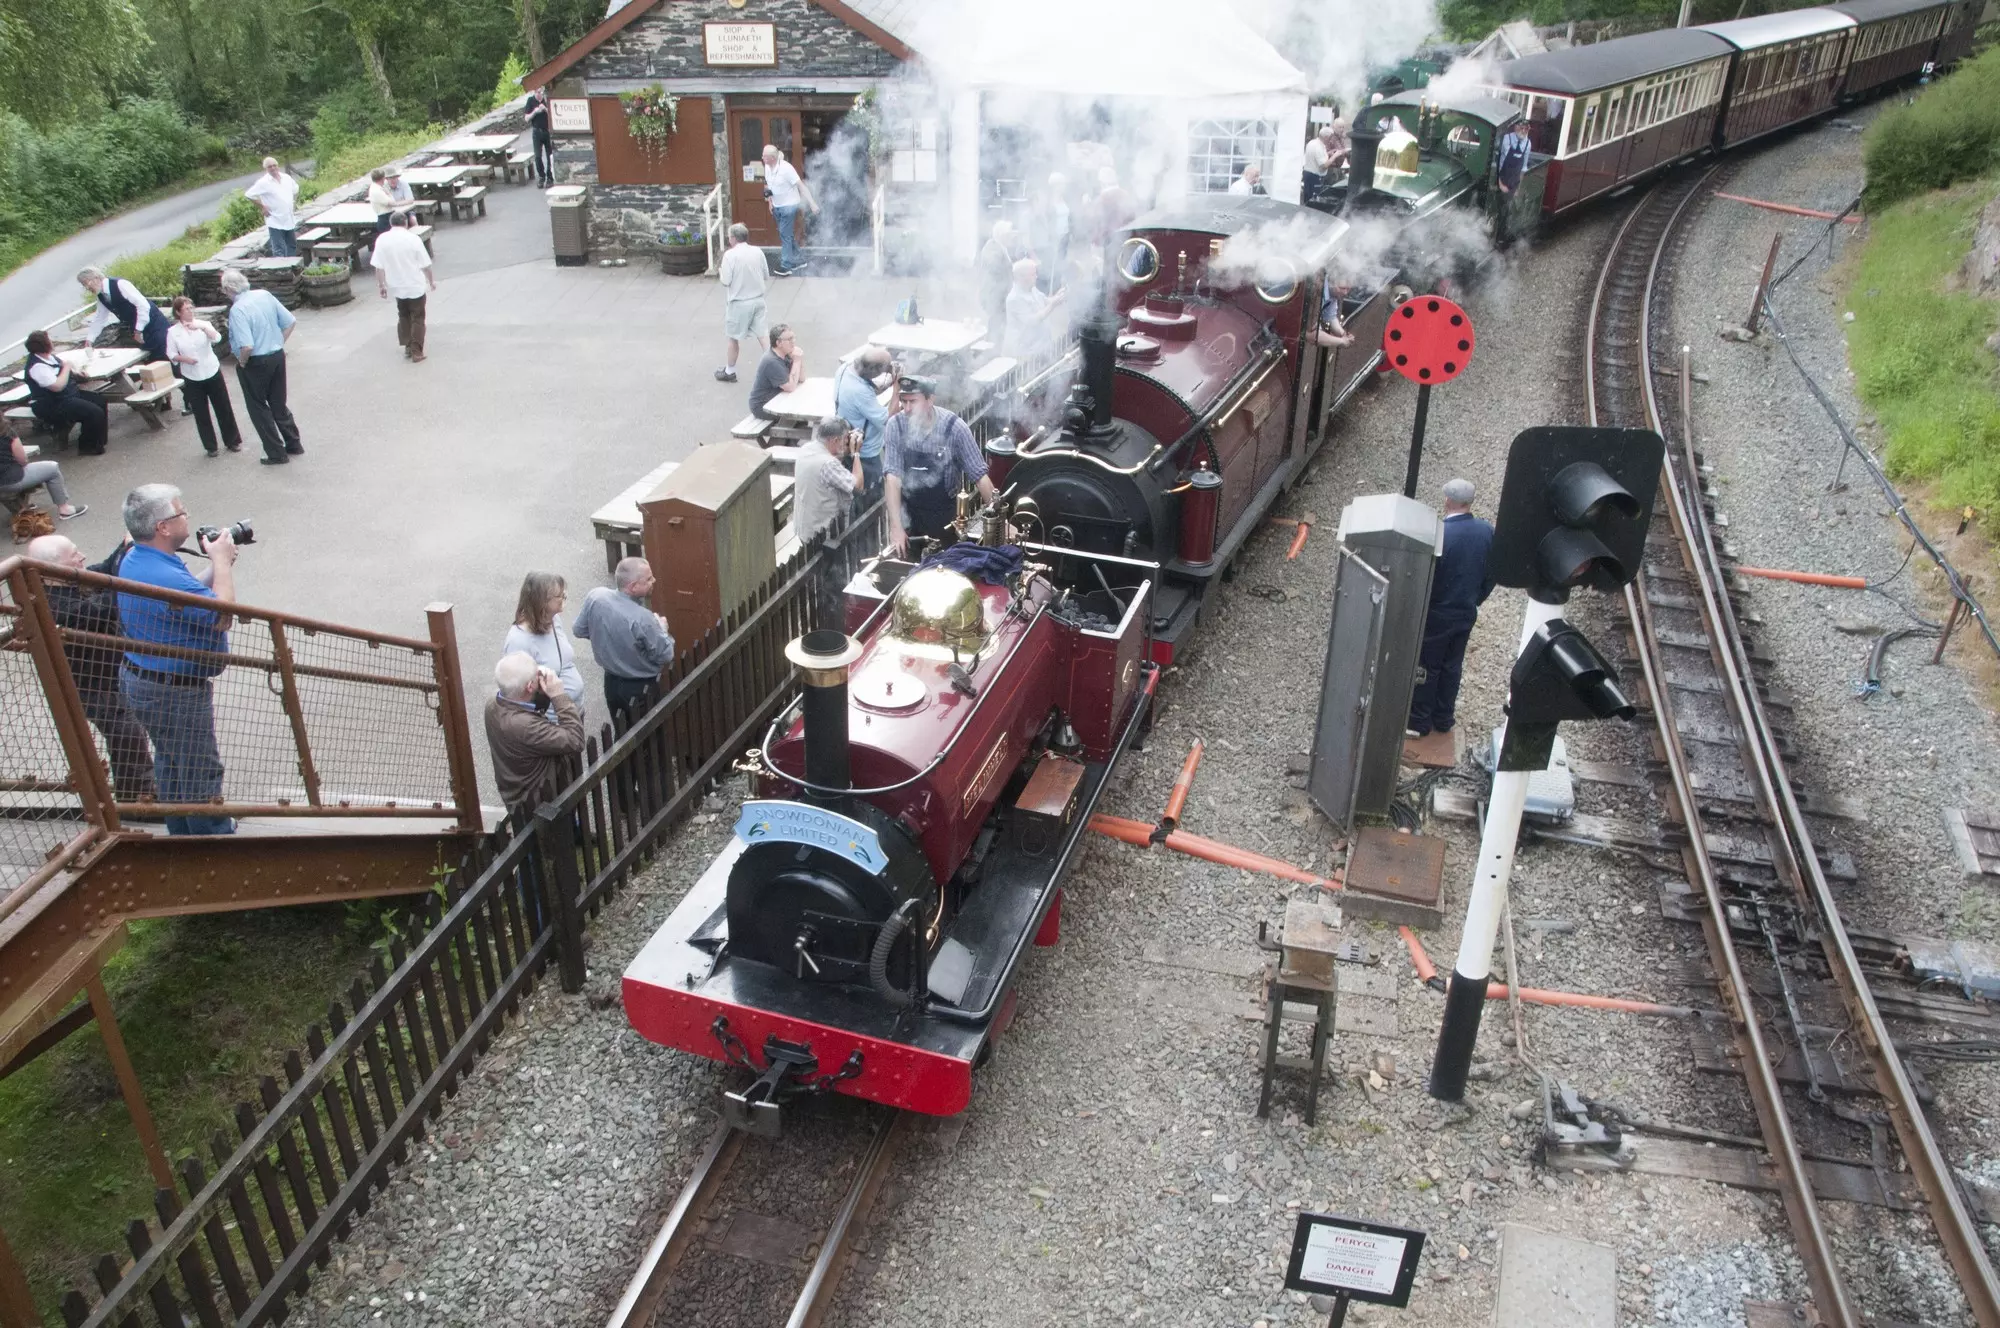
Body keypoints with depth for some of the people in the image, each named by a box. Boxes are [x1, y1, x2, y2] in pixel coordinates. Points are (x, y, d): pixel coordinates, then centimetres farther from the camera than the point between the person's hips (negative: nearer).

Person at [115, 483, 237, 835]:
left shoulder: (134, 560, 2)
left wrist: (218, 564, -2)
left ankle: (182, 832, 40)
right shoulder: (165, 577, -32)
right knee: (201, 772, 4)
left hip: (141, 680, 11)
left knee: (171, 763, 24)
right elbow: (222, 614, -27)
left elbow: (190, 596, 10)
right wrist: (222, 561, -17)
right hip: (175, 693, -10)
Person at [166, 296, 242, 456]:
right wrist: (184, 359, -20)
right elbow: (171, 354, -2)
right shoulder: (173, 331, -3)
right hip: (192, 379, 0)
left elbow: (217, 338, -19)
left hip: (212, 373, 0)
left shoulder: (202, 324, -2)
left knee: (223, 408, 7)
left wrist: (203, 328, -33)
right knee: (201, 413, 6)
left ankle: (232, 441, 22)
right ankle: (210, 446, 16)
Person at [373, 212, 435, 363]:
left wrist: (382, 285, 7)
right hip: (416, 286, -3)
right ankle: (416, 352, 3)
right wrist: (431, 280, 7)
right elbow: (425, 265, -8)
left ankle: (407, 348, 25)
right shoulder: (413, 239, -13)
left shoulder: (382, 240, -6)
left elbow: (378, 266, -4)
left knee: (403, 316, 22)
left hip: (397, 287, 3)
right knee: (417, 319, 6)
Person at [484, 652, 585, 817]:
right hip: (536, 804, -8)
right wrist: (559, 695, -28)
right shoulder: (523, 726, -38)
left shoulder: (494, 705, -11)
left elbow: (530, 711, 8)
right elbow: (575, 742, -32)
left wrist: (543, 694, -12)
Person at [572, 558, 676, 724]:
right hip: (642, 688, -6)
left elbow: (580, 631, 1)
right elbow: (665, 656, -18)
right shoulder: (642, 619, -31)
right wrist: (662, 629, 0)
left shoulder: (595, 596, -16)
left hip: (611, 683, 6)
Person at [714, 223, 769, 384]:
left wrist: (720, 271, 7)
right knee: (762, 335, 9)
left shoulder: (730, 255, -15)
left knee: (733, 338, 11)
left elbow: (726, 281, -14)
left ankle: (729, 372, 23)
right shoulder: (758, 251, 0)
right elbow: (766, 276, 7)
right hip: (758, 300, 4)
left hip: (739, 303, -4)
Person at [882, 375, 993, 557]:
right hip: (910, 511, 1)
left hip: (946, 513, -1)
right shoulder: (895, 425, -13)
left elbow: (979, 474, -13)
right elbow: (892, 475, -17)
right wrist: (896, 526, -26)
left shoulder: (954, 427, -17)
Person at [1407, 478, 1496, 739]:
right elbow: (1491, 576, 4)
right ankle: (1444, 719, 30)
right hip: (1467, 614, 6)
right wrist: (1473, 601, 17)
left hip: (1436, 615, -6)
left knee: (1427, 668, 8)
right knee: (1452, 667, 18)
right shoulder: (1487, 532, -6)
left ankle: (1419, 722, 17)